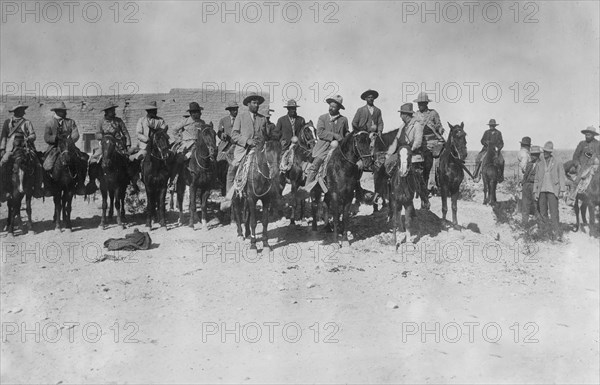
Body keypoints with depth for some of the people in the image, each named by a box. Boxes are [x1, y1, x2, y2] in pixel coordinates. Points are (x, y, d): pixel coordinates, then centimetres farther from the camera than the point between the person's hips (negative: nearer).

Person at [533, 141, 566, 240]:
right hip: (541, 190, 3)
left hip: (552, 190, -3)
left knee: (554, 212, -10)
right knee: (543, 213, 1)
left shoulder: (557, 163, 6)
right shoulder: (539, 164, 13)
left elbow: (561, 177, 5)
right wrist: (535, 191, 10)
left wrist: (562, 190, -3)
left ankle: (557, 233, -10)